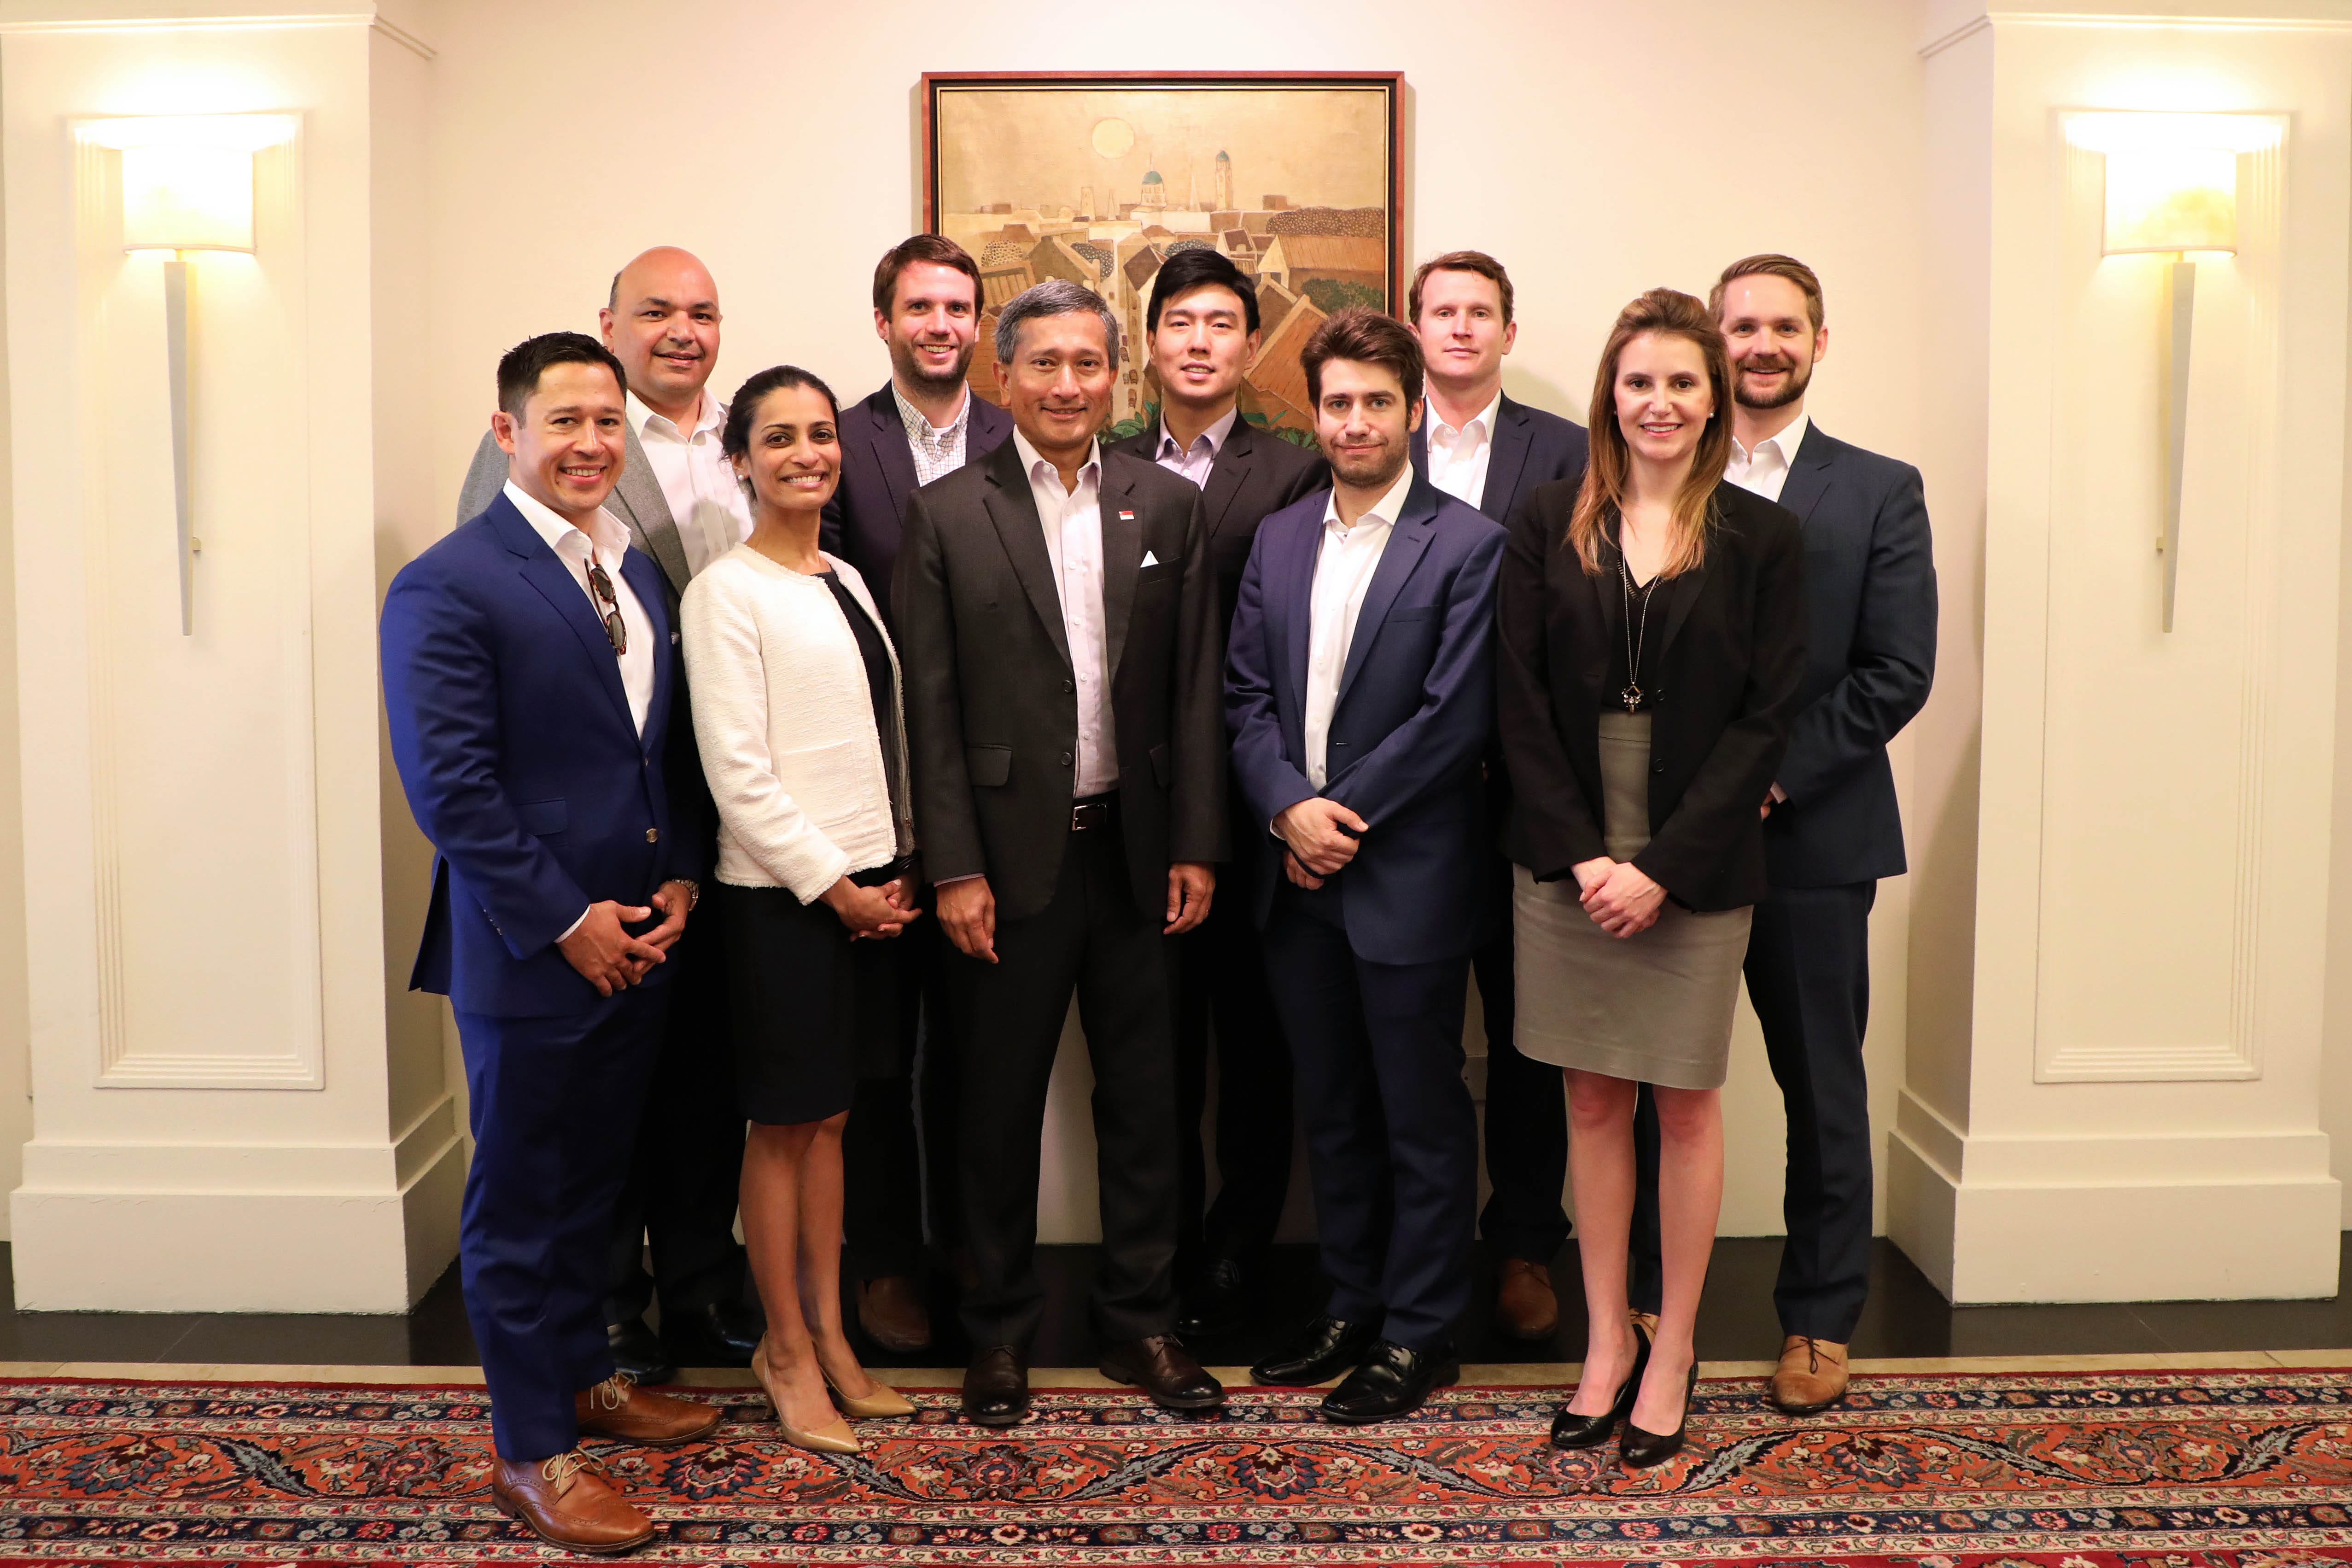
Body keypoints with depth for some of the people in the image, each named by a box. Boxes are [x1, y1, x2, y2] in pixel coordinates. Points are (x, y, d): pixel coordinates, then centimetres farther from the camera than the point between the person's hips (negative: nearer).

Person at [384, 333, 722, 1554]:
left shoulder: (638, 572, 11)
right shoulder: (447, 588, -13)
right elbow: (449, 785, -18)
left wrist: (680, 877, 2)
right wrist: (567, 922, -17)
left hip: (638, 942, 7)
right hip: (527, 953, -7)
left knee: (592, 1181, 21)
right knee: (520, 1203, 6)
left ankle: (582, 1377, 38)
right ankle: (531, 1452, 18)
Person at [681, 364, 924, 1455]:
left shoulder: (847, 580, 12)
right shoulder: (726, 592, -10)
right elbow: (736, 770, -14)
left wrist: (898, 867, 4)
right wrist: (835, 887, -13)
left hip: (871, 886, 7)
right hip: (781, 893, -7)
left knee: (829, 1118, 15)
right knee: (781, 1127, 5)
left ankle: (828, 1335, 26)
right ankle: (785, 1347, 19)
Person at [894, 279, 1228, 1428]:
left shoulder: (1169, 506, 5)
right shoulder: (947, 514, -2)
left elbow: (1196, 689, 4)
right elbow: (930, 706, -4)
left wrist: (1197, 846, -1)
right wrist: (954, 868, -9)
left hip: (1135, 849, 2)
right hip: (1009, 854, -2)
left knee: (1142, 1096, 11)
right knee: (1002, 1104, 9)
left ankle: (1141, 1321, 26)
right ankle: (1000, 1330, 25)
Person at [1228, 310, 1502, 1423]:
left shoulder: (1467, 547, -7)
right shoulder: (1278, 540, 10)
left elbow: (1455, 718, -13)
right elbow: (1247, 694, 6)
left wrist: (1344, 818, -14)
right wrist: (1287, 808, -9)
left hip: (1409, 880, -5)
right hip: (1298, 876, 6)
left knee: (1423, 1119, 6)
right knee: (1331, 1113, 16)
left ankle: (1419, 1332, 20)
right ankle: (1353, 1307, 31)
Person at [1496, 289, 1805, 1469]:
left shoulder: (1761, 540, 0)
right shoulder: (1548, 526, 4)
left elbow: (1763, 719, -5)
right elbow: (1520, 700, 0)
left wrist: (1662, 867, -12)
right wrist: (1577, 853, -9)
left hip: (1696, 869, -1)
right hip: (1564, 860, 2)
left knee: (1687, 1103, 7)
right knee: (1592, 1101, 9)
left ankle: (1672, 1352, 21)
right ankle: (1605, 1342, 22)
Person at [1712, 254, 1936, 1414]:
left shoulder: (1879, 492, 4)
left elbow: (1897, 672, -4)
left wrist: (1775, 775, -12)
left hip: (1811, 837, -1)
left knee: (1823, 1087, 9)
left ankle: (1820, 1319, 22)